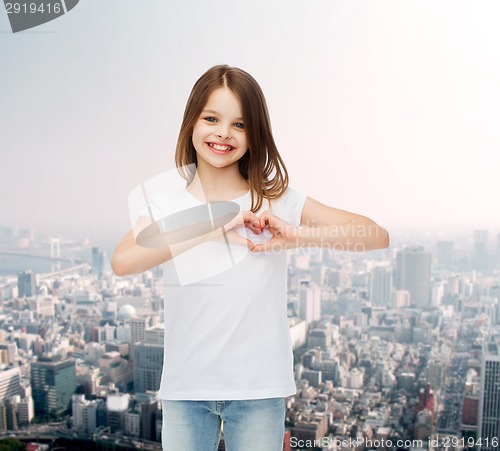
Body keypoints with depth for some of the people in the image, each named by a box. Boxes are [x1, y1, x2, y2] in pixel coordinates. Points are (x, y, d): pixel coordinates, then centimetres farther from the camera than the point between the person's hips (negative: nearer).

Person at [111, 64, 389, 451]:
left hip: (259, 389, -1)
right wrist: (215, 227, -25)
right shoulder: (168, 204, -1)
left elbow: (377, 237, -8)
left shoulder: (277, 201, -4)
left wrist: (298, 236, -21)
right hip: (185, 389, 1)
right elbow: (123, 262, -21)